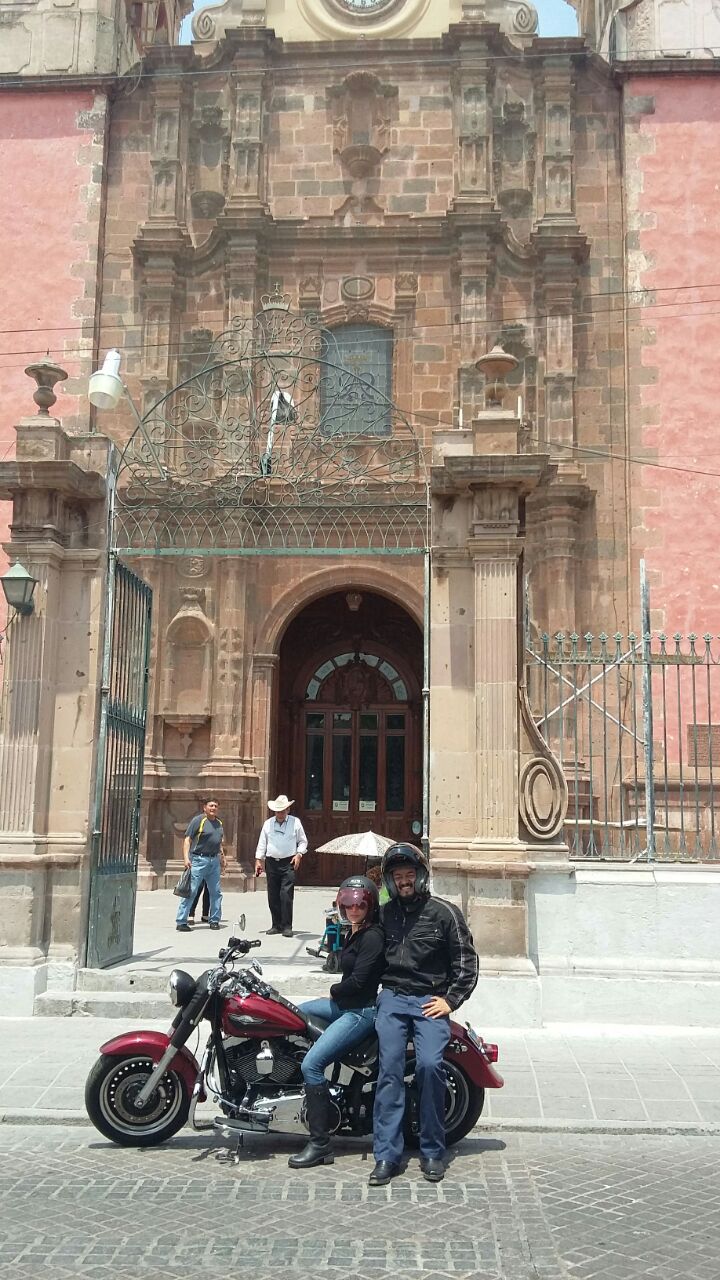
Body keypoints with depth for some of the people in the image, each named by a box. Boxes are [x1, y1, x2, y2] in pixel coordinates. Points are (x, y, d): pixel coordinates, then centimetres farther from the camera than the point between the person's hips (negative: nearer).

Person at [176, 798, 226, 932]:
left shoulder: (219, 823, 16)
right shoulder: (198, 820, -6)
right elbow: (187, 839, -10)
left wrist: (223, 858, 21)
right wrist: (186, 857, -19)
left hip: (214, 861, 7)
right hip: (199, 859, -7)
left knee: (216, 892, 9)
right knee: (190, 891, -6)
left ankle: (214, 920, 19)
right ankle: (181, 922, -2)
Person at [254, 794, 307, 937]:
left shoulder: (295, 822, 3)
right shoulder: (268, 824, 9)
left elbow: (303, 841, 11)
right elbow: (262, 843, 13)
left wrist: (299, 854, -4)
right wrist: (258, 860, 7)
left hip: (288, 863, -3)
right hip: (271, 863, 3)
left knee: (286, 895, -11)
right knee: (273, 896, 6)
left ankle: (287, 927, -7)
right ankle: (276, 925, 15)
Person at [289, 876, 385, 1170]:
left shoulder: (372, 937, -17)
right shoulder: (354, 932, 11)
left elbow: (357, 980, -20)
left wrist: (335, 991, -5)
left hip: (362, 1011, -11)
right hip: (346, 1004, 11)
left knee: (312, 1064, -19)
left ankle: (320, 1145, -13)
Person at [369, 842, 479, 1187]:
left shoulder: (444, 912, 2)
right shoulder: (385, 914, 14)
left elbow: (467, 961, 4)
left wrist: (450, 1000, -2)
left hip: (430, 1000, -3)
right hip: (392, 998, 3)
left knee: (429, 1065, -19)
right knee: (389, 1068, -10)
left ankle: (432, 1152, -5)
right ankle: (386, 1155, -6)